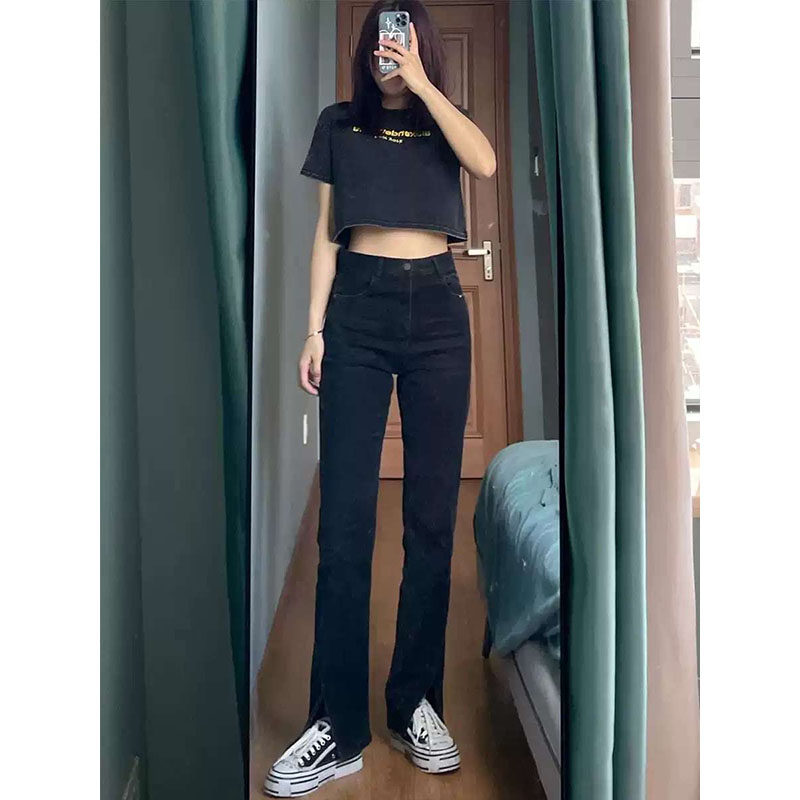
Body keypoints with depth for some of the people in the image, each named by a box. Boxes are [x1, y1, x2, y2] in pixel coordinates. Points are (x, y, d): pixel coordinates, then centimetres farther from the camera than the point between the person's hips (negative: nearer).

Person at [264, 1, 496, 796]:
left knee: (431, 513, 0)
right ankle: (338, 726, 0)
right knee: (344, 517, -8)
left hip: (437, 307, 1)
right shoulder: (339, 123, 17)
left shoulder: (444, 120, 17)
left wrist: (421, 82, -4)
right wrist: (314, 328, 2)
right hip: (358, 306, 0)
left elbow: (485, 163, -7)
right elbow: (326, 232, 11)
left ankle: (416, 702, 13)